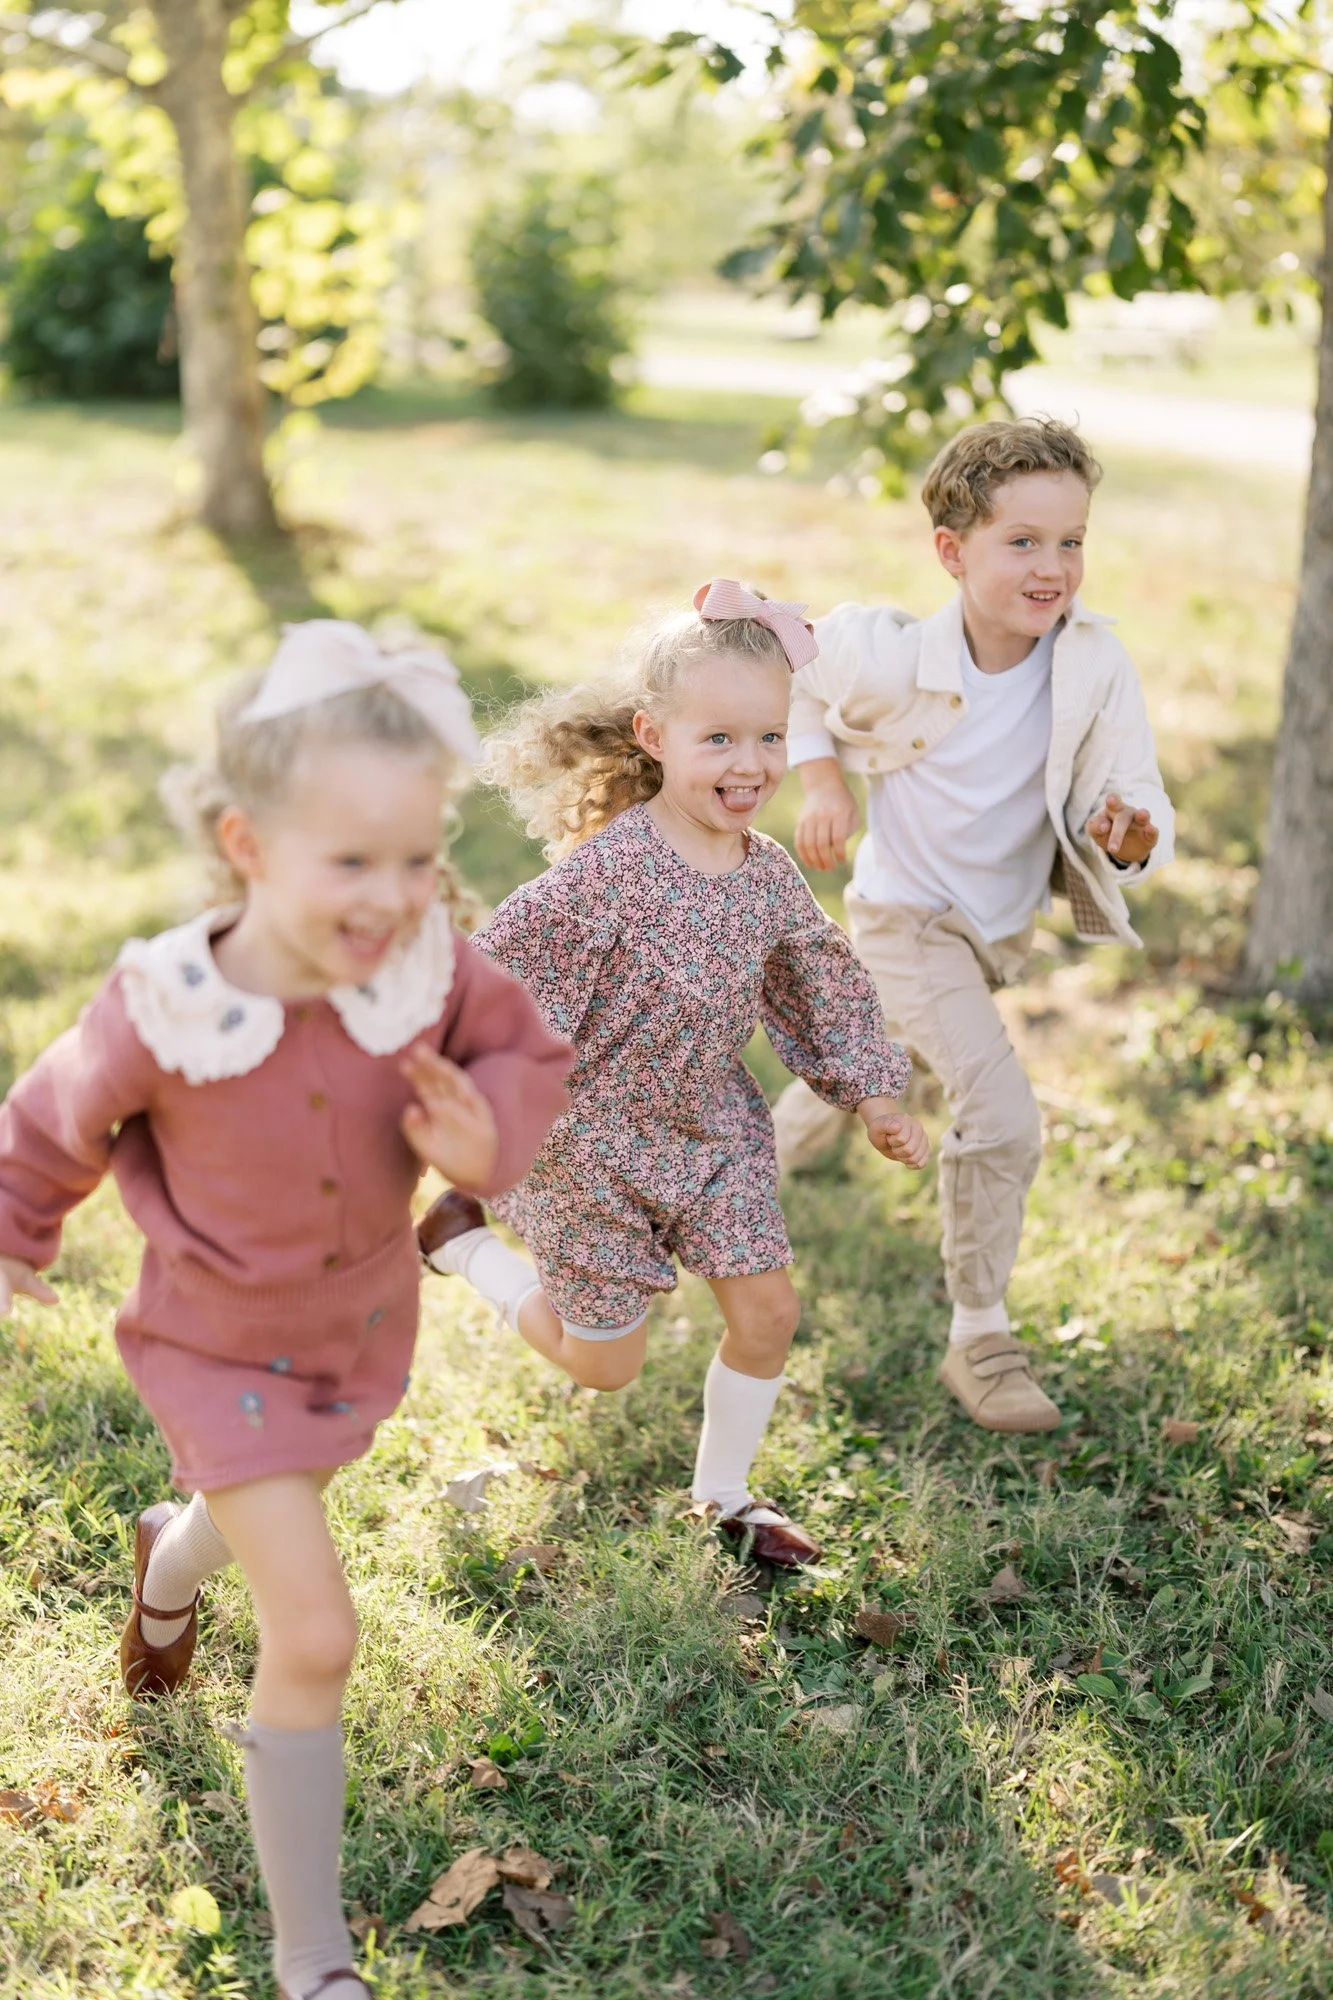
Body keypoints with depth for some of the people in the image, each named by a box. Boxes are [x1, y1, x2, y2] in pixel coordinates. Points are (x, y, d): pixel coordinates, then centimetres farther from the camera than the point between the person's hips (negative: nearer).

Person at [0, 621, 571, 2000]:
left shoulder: (428, 971, -26)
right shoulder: (162, 1010, -32)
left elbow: (525, 1050, -7)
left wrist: (486, 1133, -29)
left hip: (365, 1317, 5)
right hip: (224, 1343, -4)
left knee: (273, 1514, 33)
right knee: (314, 1638, -11)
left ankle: (169, 1563, 72)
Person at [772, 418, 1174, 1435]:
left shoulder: (1097, 665, -23)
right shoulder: (891, 658, -26)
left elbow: (1129, 800, -23)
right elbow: (791, 683, -5)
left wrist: (1128, 837, -44)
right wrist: (822, 782, -16)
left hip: (1005, 924, 4)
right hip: (909, 918, -4)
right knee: (1003, 1114, -17)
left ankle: (782, 1138, 61)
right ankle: (980, 1340, 1)